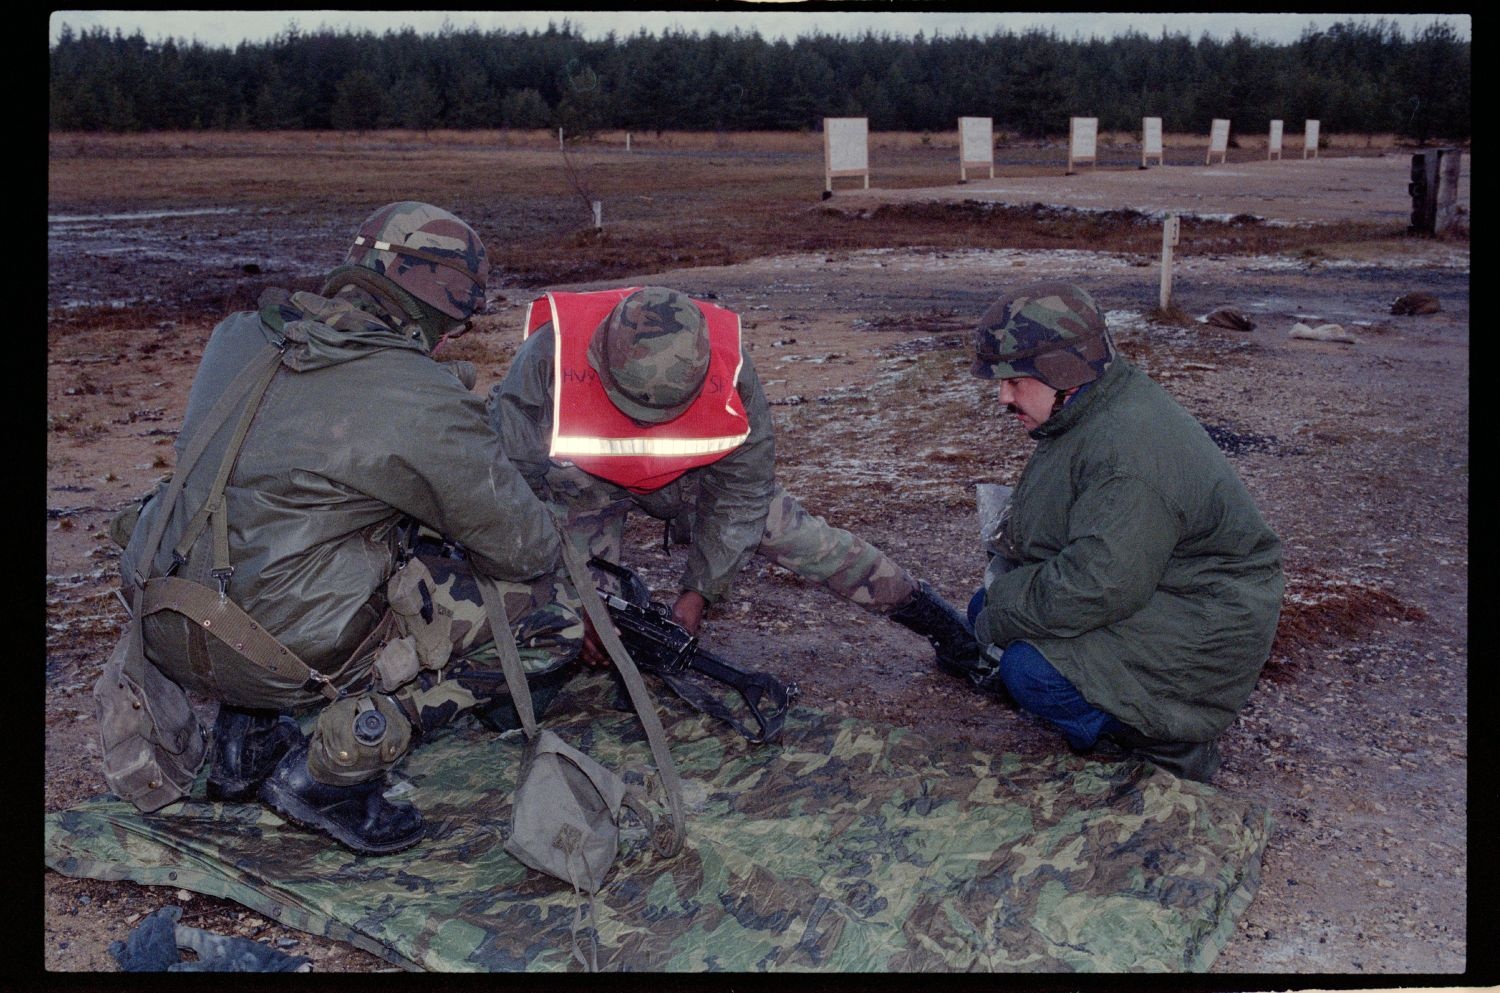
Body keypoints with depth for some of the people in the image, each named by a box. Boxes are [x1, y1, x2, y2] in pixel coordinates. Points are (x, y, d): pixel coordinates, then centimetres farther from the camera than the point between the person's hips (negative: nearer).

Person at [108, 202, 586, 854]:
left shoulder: (240, 338, 5)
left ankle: (246, 734, 25)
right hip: (284, 649, -7)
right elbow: (525, 548, -6)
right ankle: (338, 763, 0)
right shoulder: (422, 403, -15)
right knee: (551, 612, -1)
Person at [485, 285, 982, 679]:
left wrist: (699, 589, -20)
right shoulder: (549, 357, -38)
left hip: (685, 474, 1)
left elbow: (742, 486, -19)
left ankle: (916, 604, 5)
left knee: (785, 529, -7)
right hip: (582, 480, -1)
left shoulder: (727, 364, -33)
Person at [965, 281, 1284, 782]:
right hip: (1138, 586, 11)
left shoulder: (1131, 452, -30)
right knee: (986, 607, 7)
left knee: (1031, 670, -26)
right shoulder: (1085, 413, 4)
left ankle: (1171, 745, -4)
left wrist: (1001, 620, -19)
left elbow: (1096, 585, -32)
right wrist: (995, 606, 1)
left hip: (1197, 630, -11)